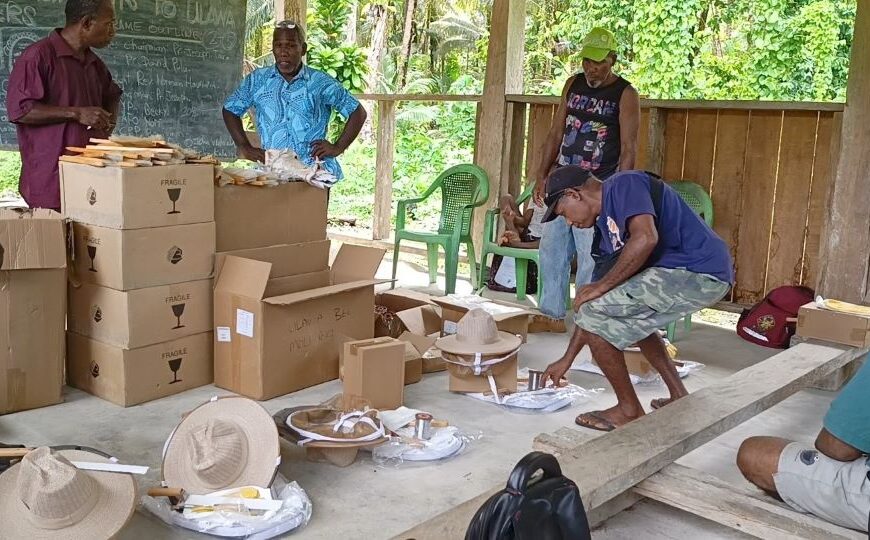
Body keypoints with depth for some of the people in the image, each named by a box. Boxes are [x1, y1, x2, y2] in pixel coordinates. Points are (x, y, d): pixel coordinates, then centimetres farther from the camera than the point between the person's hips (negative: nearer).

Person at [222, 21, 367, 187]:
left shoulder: (321, 83, 7)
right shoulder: (257, 80, 13)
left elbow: (358, 112, 11)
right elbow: (230, 110, 23)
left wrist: (338, 147, 3)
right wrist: (245, 148, 13)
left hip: (315, 172, -1)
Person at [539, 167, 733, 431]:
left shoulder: (623, 184, -6)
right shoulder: (606, 225, 19)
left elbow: (645, 238, -26)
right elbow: (592, 309, 21)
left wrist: (602, 286, -15)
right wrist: (567, 359, 23)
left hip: (698, 271, -10)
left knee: (594, 314, -8)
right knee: (630, 316, 32)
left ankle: (629, 411, 3)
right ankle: (680, 398, 30)